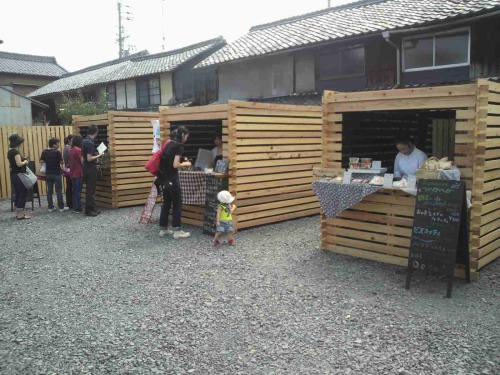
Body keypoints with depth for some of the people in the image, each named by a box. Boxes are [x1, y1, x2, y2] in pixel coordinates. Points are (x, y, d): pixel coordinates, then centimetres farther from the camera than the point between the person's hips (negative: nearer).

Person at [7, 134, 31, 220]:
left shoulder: (10, 151, 12)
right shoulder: (15, 151, -17)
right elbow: (19, 164, -25)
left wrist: (23, 161, 11)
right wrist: (25, 161, -6)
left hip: (13, 175, 9)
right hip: (18, 176, -9)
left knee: (18, 194, 15)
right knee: (23, 193, -3)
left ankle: (18, 212, 21)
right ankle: (20, 214, 0)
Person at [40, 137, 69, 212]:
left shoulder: (44, 152, 2)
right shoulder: (57, 152, -14)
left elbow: (41, 161, 5)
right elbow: (62, 162, -12)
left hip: (48, 174, 5)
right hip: (57, 174, -5)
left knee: (49, 191, 9)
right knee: (59, 191, 1)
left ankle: (50, 207, 11)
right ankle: (61, 207, 3)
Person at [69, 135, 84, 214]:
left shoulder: (71, 150, 10)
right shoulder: (79, 150, -15)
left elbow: (70, 160, 17)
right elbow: (82, 162, -16)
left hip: (72, 173, 8)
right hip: (78, 173, -8)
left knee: (75, 191, 12)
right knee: (78, 191, -4)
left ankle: (75, 208, 16)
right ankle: (78, 209, 0)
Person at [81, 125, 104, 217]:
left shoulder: (84, 141, 9)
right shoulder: (90, 143, -20)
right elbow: (89, 159, -24)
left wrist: (95, 153, 17)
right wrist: (99, 155, -12)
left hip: (86, 168, 10)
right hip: (91, 169, -10)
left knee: (90, 189, 14)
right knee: (90, 190, -3)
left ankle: (93, 208, 21)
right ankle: (88, 210, 2)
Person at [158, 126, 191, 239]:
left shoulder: (169, 144, 13)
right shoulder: (179, 146, -12)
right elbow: (175, 165, -18)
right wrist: (185, 164, -1)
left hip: (164, 178, 8)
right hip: (172, 178, -8)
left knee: (166, 203, 15)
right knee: (177, 204, 0)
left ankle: (163, 229, 21)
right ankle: (177, 231, 4)